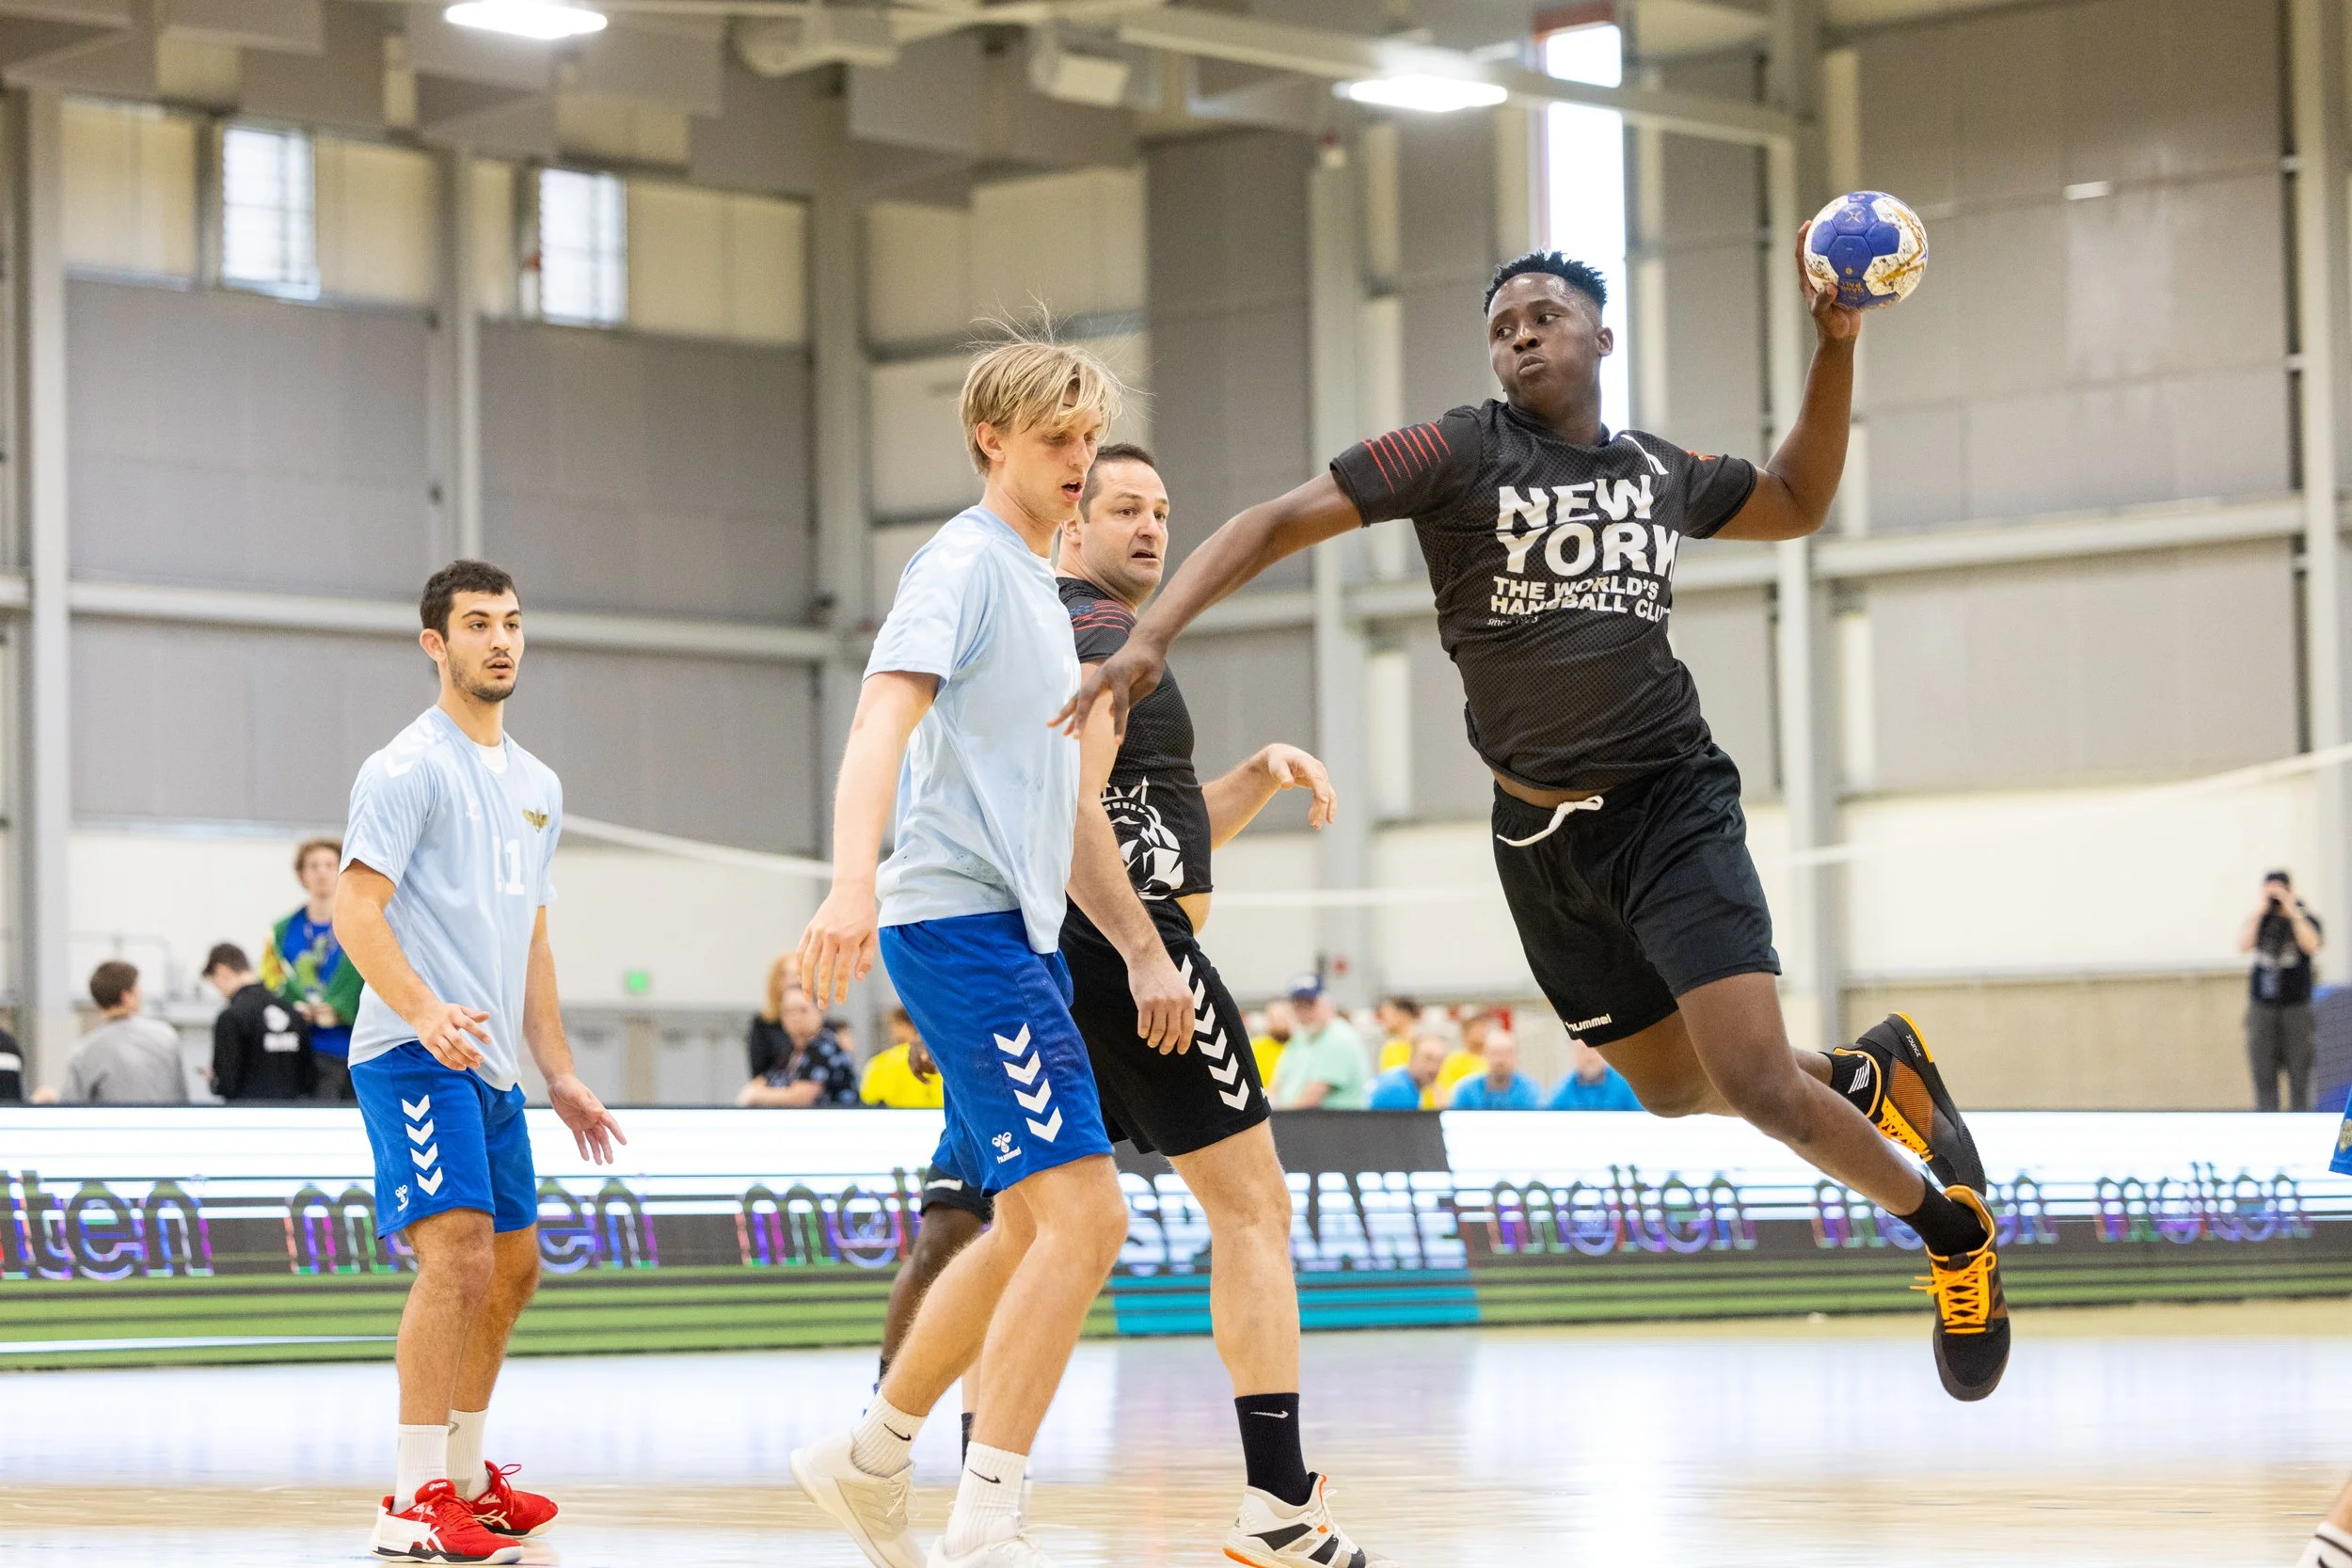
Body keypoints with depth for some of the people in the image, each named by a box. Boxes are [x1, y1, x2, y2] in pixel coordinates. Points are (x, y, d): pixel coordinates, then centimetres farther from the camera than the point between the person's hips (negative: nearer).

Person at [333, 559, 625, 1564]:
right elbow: (355, 909, -16)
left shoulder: (536, 786, 19)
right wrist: (425, 1010, -31)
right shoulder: (409, 767, -7)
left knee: (513, 1267, 13)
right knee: (459, 1254, -19)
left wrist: (558, 1073, 21)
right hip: (414, 1056, -9)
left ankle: (466, 1476, 27)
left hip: (490, 1065, 9)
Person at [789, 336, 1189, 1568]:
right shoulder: (964, 563, -7)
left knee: (1031, 1230, 16)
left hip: (1017, 935, 10)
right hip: (960, 921, -10)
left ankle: (868, 1462, 29)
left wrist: (1142, 949, 23)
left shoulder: (1040, 591, 22)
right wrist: (853, 882, -37)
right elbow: (880, 722, -22)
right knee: (1084, 1217, -17)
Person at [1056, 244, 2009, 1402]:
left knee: (1755, 1082, -16)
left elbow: (1796, 503, 26)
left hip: (1670, 805, -1)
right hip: (1541, 835, 1)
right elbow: (1274, 524, -9)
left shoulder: (1659, 472, 6)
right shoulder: (1462, 453, -4)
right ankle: (1868, 1076, 38)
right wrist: (1150, 637, -22)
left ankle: (1952, 1225, 6)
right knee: (1673, 1088, 10)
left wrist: (1836, 349, 14)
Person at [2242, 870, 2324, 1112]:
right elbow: (2243, 945, -8)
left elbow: (2311, 945, -19)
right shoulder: (2259, 919, 8)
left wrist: (2292, 910, -18)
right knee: (2264, 1075, 1)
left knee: (2299, 1074, -1)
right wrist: (2259, 910, -11)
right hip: (2261, 1007, 2)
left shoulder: (2307, 919, 1)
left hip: (2296, 1007, -2)